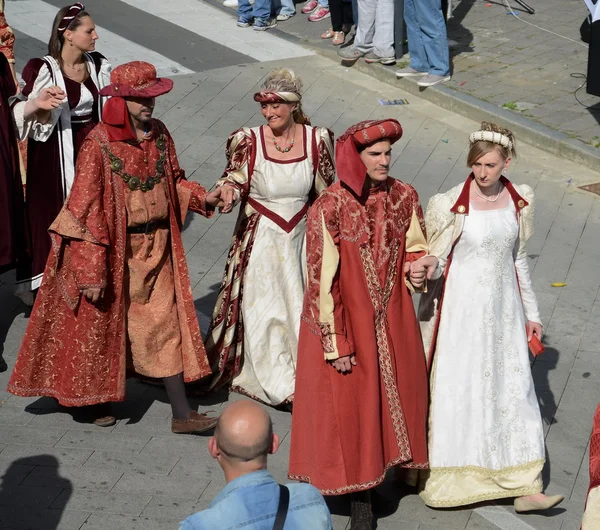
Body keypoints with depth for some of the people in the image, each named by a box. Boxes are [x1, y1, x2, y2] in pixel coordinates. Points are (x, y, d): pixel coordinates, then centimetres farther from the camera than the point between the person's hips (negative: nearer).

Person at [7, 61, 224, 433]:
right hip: (113, 249, -5)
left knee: (166, 323, 5)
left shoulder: (159, 134, 1)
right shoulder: (99, 145, -17)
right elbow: (86, 210, -17)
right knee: (103, 323, 10)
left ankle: (182, 413, 10)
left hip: (155, 248, 5)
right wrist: (91, 271, -19)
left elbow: (173, 181, 16)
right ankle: (97, 399, 32)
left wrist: (200, 197, -5)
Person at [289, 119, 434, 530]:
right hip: (347, 321, -4)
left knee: (393, 395, 13)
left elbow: (414, 247, 11)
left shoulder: (404, 197, -3)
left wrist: (421, 263, -14)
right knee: (349, 404, 5)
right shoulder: (331, 208, -18)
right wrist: (335, 343, -14)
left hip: (392, 321, 4)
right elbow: (322, 279, -15)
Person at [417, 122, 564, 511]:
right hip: (462, 309, -4)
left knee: (513, 390, 7)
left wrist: (531, 312, 14)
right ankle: (445, 479, 25)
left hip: (503, 308, 4)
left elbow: (518, 258, 10)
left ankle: (524, 486, 15)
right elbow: (434, 263, -10)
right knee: (454, 390, 7)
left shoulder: (518, 202, 0)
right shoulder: (452, 205, -15)